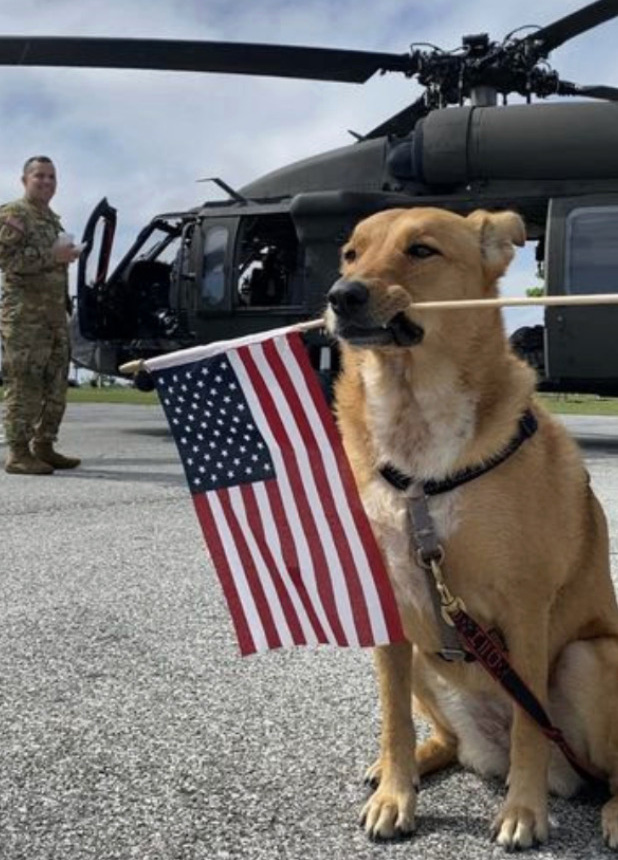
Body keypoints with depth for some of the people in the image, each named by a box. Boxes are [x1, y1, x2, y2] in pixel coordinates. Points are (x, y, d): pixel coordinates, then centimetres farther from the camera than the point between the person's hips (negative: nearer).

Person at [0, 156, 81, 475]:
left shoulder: (52, 219, 23)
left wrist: (67, 255, 16)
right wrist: (52, 255, -18)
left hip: (55, 313, 9)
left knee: (55, 384, 8)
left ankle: (43, 447, 16)